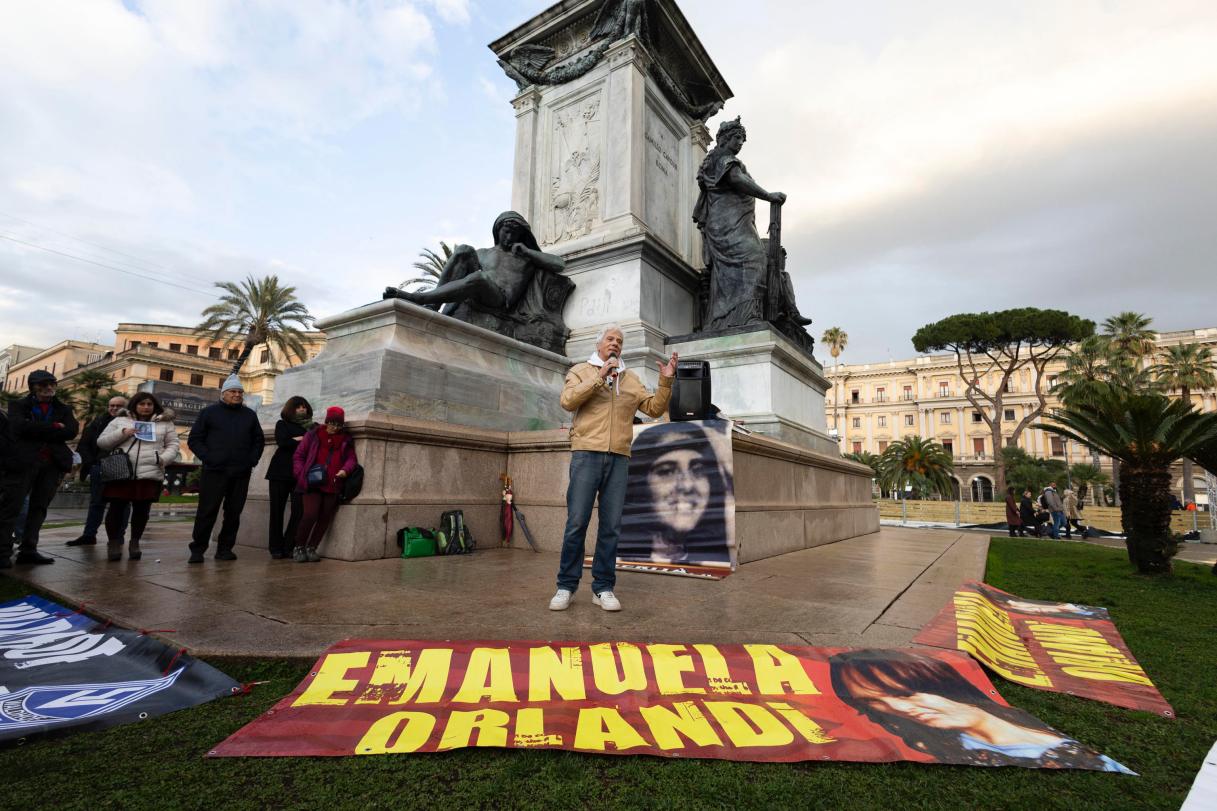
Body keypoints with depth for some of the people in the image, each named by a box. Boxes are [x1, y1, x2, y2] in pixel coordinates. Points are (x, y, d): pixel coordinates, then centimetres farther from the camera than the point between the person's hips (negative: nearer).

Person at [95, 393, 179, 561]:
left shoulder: (165, 423, 13)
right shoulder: (119, 420, 13)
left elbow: (173, 445, 11)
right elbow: (101, 443, 10)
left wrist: (164, 458, -8)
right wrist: (122, 433, -7)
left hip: (150, 475, 0)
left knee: (142, 510, 4)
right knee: (117, 509, 2)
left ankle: (135, 542, 18)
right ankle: (113, 542, 17)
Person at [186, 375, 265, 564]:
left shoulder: (249, 415, 14)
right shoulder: (209, 412, 6)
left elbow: (259, 440, 19)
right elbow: (194, 440, 4)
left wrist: (253, 460, 6)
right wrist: (207, 457, -9)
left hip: (241, 474, 3)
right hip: (214, 472, -3)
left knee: (234, 513, 6)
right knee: (207, 511, -3)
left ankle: (225, 548, 15)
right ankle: (197, 549, 8)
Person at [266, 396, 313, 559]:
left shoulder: (312, 427, 14)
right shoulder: (282, 424, 13)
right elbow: (281, 442, -5)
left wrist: (294, 439, -3)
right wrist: (303, 440, -2)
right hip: (280, 472, 0)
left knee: (299, 510, -8)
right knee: (277, 510, 1)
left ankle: (289, 547, 1)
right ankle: (276, 548, 9)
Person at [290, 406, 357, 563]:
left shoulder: (346, 440, 14)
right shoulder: (313, 434, 9)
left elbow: (351, 458, 8)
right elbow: (299, 455, 9)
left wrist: (345, 470, -14)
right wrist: (301, 474, -6)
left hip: (332, 486, 3)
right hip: (312, 484, -3)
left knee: (325, 518, 3)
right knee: (310, 515, -14)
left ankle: (311, 548, 20)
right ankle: (298, 547, 6)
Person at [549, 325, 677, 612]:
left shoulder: (630, 379, 20)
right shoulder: (581, 370, 12)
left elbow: (654, 408, 14)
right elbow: (568, 401, -6)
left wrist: (666, 382, 0)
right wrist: (600, 377, -11)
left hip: (618, 458, 3)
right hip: (586, 454, -3)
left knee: (611, 526, 2)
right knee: (577, 522, -4)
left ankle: (603, 588, 11)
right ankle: (566, 586, 7)